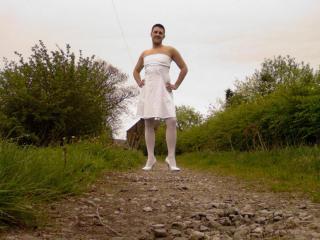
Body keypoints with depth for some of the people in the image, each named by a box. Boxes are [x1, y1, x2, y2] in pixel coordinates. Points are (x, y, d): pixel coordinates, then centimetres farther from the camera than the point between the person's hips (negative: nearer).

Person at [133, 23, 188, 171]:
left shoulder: (170, 50, 7)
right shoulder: (144, 53, 18)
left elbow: (184, 68, 6)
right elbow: (136, 71, 29)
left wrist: (176, 85, -3)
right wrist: (139, 83, 10)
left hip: (163, 90, -4)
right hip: (147, 91, 4)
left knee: (171, 122, -18)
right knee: (148, 124, 0)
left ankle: (171, 158, -14)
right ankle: (150, 159, 2)